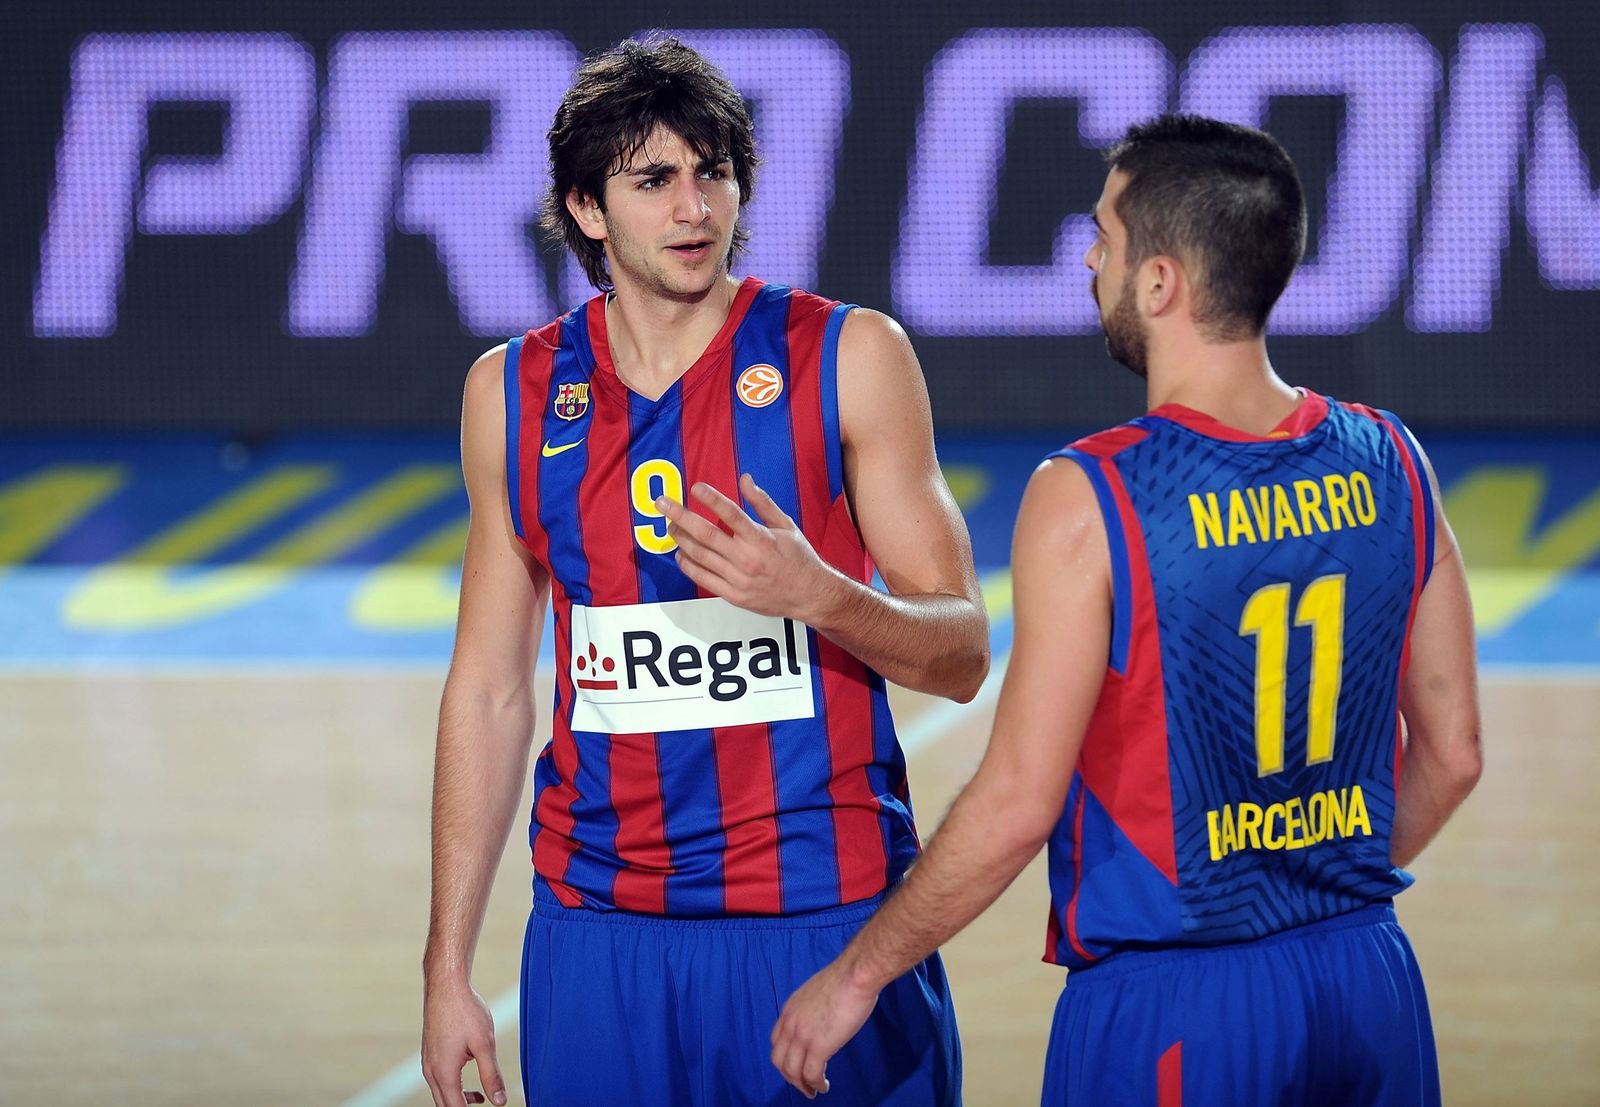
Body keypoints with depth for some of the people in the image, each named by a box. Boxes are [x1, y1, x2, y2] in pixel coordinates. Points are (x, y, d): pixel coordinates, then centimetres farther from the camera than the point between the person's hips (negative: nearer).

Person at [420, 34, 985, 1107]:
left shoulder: (848, 357, -2)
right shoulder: (513, 392, 6)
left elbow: (961, 655, -1)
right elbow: (489, 690, 10)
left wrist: (814, 595, -22)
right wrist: (448, 968, 6)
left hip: (828, 920, -2)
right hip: (600, 930, 2)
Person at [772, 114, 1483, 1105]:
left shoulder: (1089, 500, -16)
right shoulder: (1390, 464, 0)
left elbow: (1018, 803, -15)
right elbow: (1451, 755, 8)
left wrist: (858, 975, -3)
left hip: (1168, 1003, -5)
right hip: (1370, 987, 5)